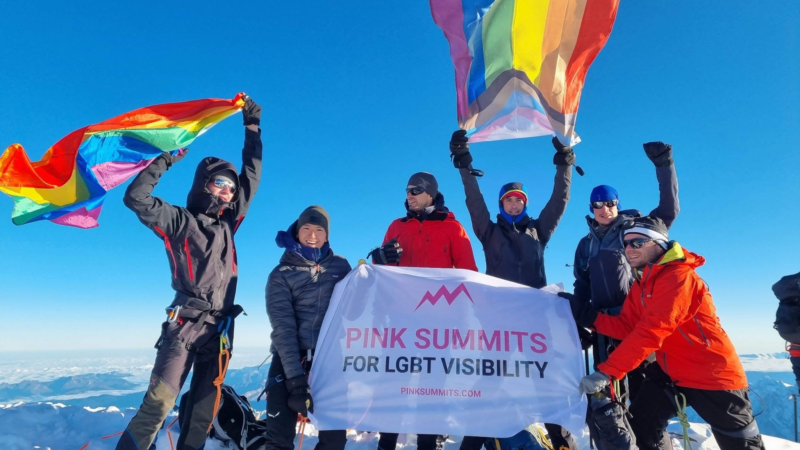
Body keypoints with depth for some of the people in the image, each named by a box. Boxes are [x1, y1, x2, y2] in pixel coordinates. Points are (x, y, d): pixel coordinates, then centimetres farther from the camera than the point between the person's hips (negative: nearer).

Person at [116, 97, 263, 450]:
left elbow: (251, 176, 18)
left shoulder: (227, 224, 14)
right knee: (160, 401, -11)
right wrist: (163, 161, -12)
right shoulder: (179, 221, 2)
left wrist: (252, 126, 20)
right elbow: (136, 198, -11)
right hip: (185, 322, -5)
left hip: (220, 327, 5)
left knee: (204, 407, 8)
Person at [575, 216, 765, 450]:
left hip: (712, 374, -8)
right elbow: (627, 328, -2)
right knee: (641, 423, 9)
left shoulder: (679, 275, -25)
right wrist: (587, 315, -16)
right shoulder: (640, 283, 4)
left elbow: (651, 331, -35)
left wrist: (606, 371, -38)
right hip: (671, 372, 8)